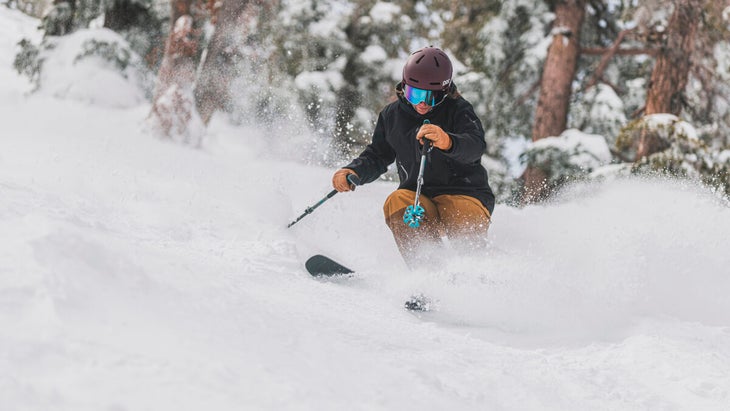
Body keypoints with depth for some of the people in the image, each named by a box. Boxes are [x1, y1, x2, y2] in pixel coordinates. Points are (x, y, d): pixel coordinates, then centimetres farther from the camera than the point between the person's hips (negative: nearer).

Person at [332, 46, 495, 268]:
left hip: (464, 194, -4)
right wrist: (353, 171, 0)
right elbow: (377, 156, 21)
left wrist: (447, 142, -51)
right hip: (419, 197, 4)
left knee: (468, 240, -33)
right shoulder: (392, 115, 6)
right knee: (396, 203, -30)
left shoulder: (458, 110, -9)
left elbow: (475, 146, -29)